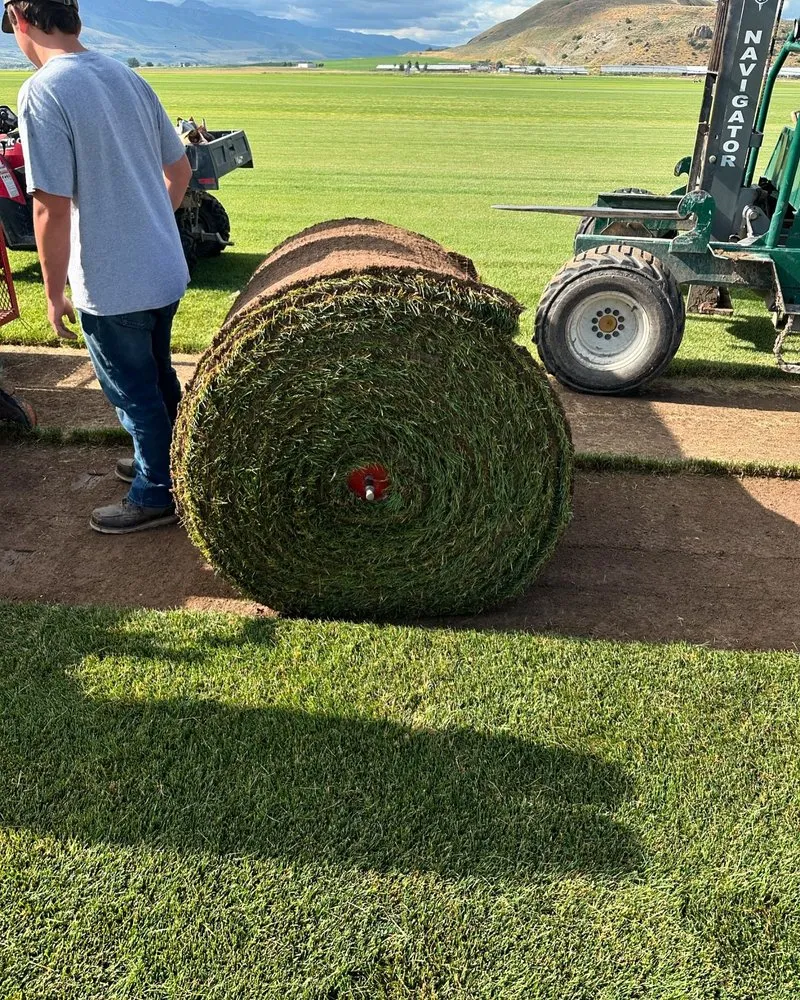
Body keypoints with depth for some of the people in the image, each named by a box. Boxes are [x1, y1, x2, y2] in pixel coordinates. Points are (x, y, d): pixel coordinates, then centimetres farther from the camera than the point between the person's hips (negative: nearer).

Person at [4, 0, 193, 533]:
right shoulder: (128, 76, 6)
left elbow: (52, 209, -19)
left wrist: (54, 293, -9)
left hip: (113, 287, -7)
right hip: (166, 271, 7)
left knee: (135, 393, 8)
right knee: (159, 377, 22)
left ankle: (156, 496, 23)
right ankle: (169, 463, 40)